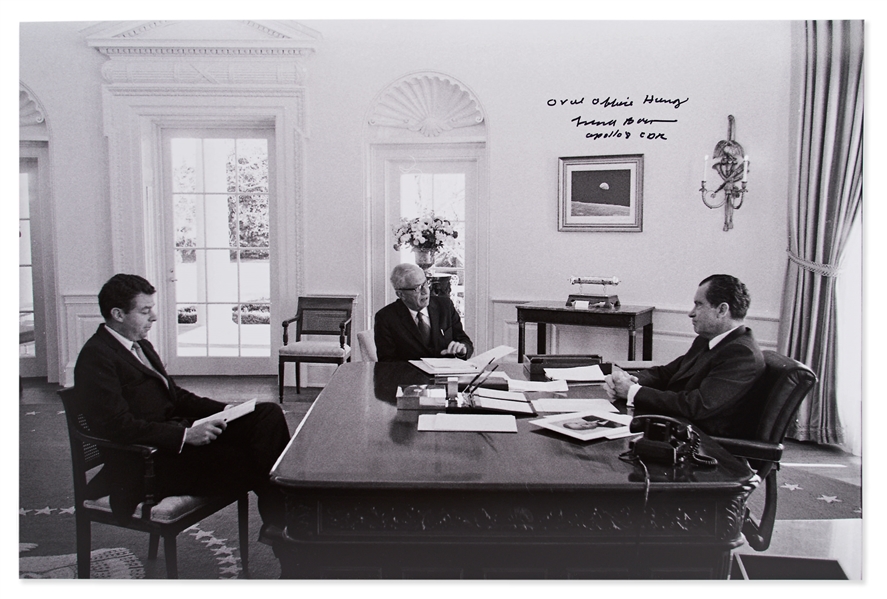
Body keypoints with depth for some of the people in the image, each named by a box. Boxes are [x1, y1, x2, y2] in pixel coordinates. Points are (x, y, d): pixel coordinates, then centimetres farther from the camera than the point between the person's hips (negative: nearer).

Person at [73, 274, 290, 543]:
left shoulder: (142, 346, 17)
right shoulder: (95, 357, -12)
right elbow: (117, 425, -21)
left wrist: (223, 409, 4)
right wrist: (185, 435, -26)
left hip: (176, 429, 9)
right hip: (147, 461, -9)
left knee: (269, 414, -8)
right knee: (248, 462, -26)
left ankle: (279, 519, -12)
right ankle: (276, 523, -1)